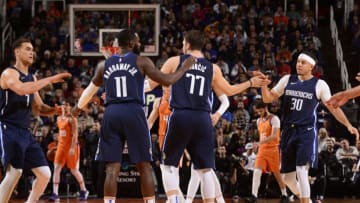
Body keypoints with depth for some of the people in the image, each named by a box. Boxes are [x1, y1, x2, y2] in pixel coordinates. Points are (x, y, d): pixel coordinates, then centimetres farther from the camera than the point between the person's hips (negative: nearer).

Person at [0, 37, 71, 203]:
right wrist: (50, 79, -27)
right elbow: (21, 89, -31)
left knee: (45, 174, 4)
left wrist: (57, 110, 2)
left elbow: (39, 108, 23)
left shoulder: (31, 78, 18)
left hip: (25, 132, 9)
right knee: (14, 172, -23)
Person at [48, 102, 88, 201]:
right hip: (61, 145, 6)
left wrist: (73, 147, -25)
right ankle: (55, 194, -13)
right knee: (56, 168, -8)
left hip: (71, 146, -6)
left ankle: (84, 190, 22)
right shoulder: (59, 119, 12)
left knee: (74, 170, 2)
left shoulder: (72, 119, -9)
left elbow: (75, 134, -17)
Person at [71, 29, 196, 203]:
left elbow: (91, 89, 29)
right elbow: (167, 81, -2)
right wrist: (185, 67, 15)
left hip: (111, 114, 3)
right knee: (144, 167, 5)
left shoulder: (104, 65, 16)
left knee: (112, 169, 2)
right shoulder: (141, 61, 4)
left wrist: (77, 109, 47)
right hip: (133, 113, -3)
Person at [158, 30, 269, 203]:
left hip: (180, 117, -2)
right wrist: (251, 83, 38)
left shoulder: (175, 61, 5)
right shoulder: (213, 68, 12)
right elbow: (229, 90, 24)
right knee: (205, 169, 8)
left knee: (169, 165, 7)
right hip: (203, 119, 2)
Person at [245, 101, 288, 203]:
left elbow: (274, 136, -22)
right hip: (262, 150, 6)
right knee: (256, 172, -11)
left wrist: (260, 142, -33)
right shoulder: (258, 121, 12)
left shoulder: (274, 119, -11)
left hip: (273, 149, -6)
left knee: (277, 174, 4)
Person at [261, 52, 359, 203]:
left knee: (301, 171, -19)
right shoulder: (287, 80, 7)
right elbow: (268, 98, 8)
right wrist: (263, 84, -12)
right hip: (288, 132, 4)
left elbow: (333, 107, -2)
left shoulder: (319, 84, -2)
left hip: (306, 132, -4)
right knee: (288, 176, 9)